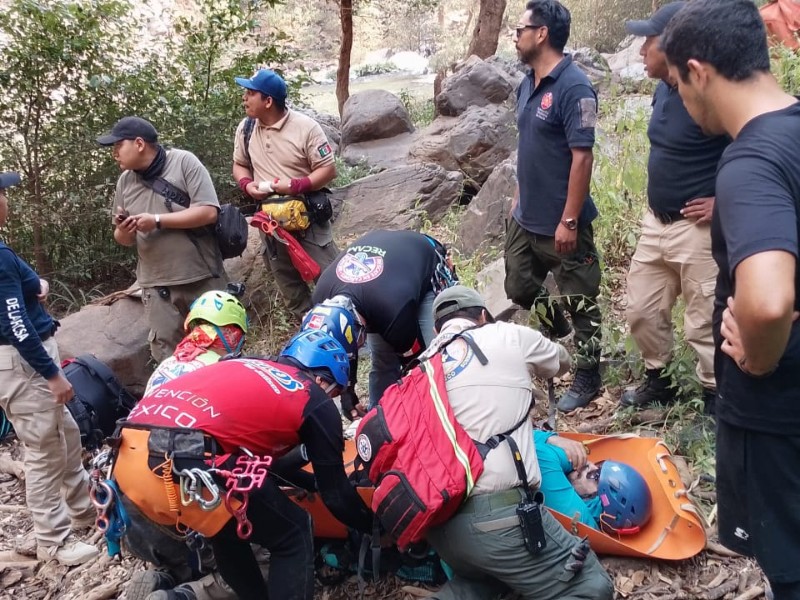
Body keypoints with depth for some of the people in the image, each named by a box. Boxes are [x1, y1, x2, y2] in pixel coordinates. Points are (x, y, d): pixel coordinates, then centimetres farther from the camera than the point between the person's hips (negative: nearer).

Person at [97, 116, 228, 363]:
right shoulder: (125, 181, 10)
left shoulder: (184, 162, -4)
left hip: (202, 277, -3)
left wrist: (157, 221, -16)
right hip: (158, 286, 4)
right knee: (167, 358, 3)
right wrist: (123, 232, -7)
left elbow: (208, 212, -14)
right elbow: (124, 239, 17)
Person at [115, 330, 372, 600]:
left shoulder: (247, 368, 30)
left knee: (227, 529, 31)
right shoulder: (316, 402, 13)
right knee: (293, 537, 10)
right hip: (182, 460, -8)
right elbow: (335, 493, 17)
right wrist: (372, 525, 34)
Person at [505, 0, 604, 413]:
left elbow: (582, 157, -21)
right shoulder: (527, 85, 8)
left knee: (579, 302, 7)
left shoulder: (573, 87, -19)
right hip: (525, 218, 9)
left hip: (560, 224, -9)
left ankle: (587, 376, 24)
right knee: (519, 289, 21)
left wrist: (569, 221, -22)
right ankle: (558, 336, 46)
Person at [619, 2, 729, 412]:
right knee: (642, 311, 17)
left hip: (696, 229, -8)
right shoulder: (662, 91, 6)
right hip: (655, 223, 9)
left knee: (703, 323, 4)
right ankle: (658, 381, 37)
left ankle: (716, 398, 22)